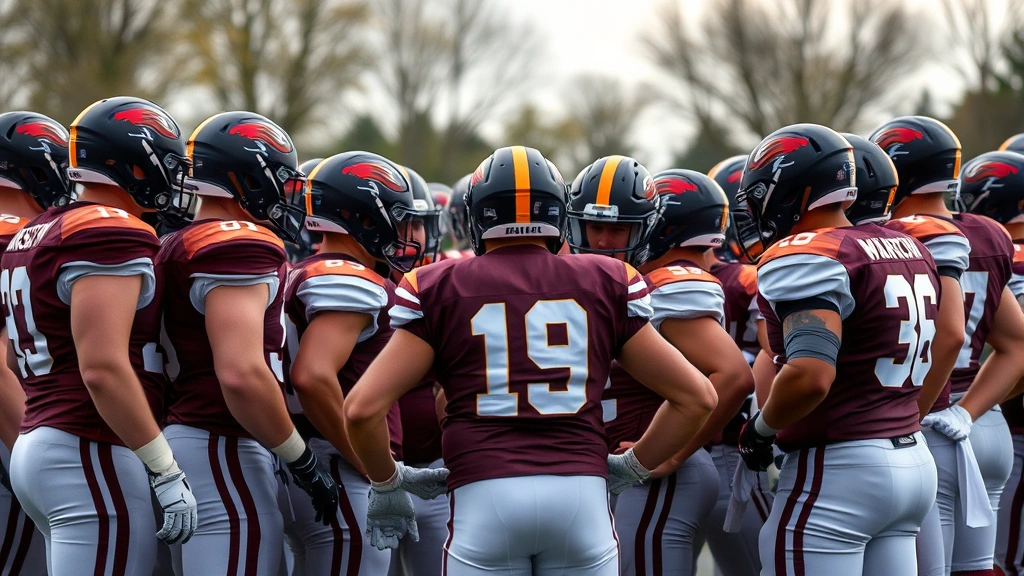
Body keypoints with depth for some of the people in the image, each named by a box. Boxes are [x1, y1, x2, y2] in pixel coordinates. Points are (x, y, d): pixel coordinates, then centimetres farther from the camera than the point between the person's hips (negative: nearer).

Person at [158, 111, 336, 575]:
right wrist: (303, 462, -13)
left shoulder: (181, 248, 17)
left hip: (184, 437, 10)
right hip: (223, 450, -10)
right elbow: (241, 373, -22)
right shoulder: (239, 246, -13)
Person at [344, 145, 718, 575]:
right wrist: (632, 467, 26)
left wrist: (387, 485, 17)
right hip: (583, 490, 1)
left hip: (485, 495, -1)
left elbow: (363, 407, 1)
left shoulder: (440, 290, 8)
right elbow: (697, 396, 15)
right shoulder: (606, 286, 13)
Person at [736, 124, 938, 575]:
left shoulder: (806, 259, -15)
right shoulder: (908, 250, 13)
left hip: (838, 470, -9)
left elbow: (810, 376, -26)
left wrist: (761, 428, -10)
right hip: (914, 463, 9)